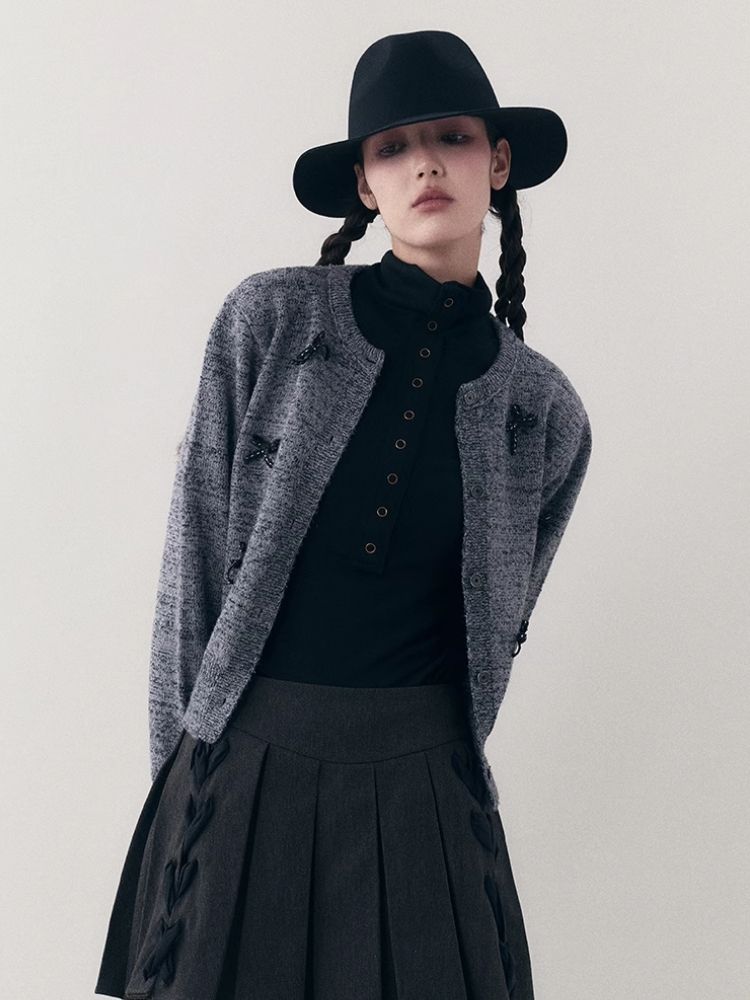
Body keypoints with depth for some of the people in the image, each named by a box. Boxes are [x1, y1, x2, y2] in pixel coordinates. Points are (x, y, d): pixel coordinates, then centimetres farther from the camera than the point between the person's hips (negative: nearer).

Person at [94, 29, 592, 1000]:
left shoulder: (544, 407, 1)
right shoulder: (271, 318, -5)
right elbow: (197, 546, -3)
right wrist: (179, 765, 0)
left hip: (422, 794, 1)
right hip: (245, 772, -1)